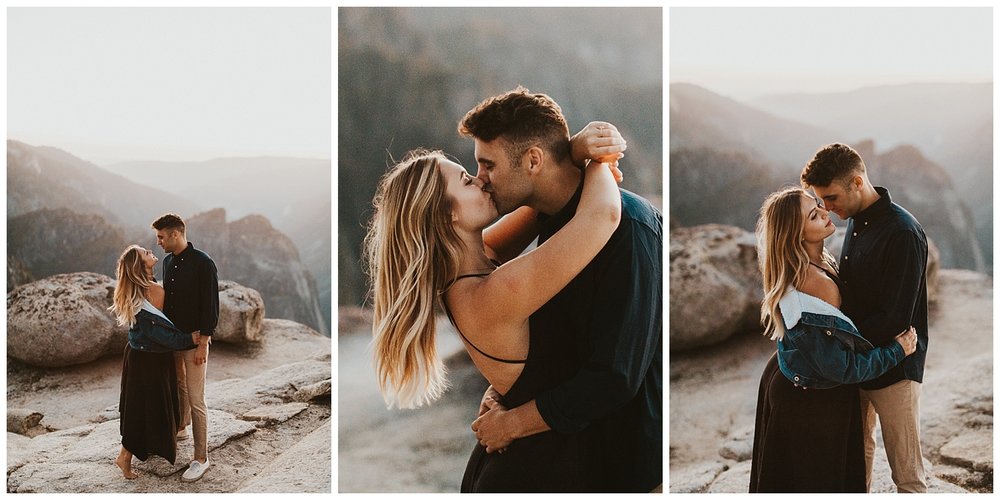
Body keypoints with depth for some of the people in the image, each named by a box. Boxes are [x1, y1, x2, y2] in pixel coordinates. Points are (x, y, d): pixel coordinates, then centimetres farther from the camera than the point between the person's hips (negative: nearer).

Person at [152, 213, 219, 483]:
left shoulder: (202, 263, -17)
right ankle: (181, 426, 45)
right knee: (178, 386, 23)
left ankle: (201, 458, 1)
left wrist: (203, 343, -18)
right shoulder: (168, 261, 7)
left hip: (194, 338, -7)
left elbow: (210, 305, -17)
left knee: (196, 399, -5)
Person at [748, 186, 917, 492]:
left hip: (785, 383, 9)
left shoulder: (792, 269, -3)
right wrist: (898, 351, -15)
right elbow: (840, 367, -27)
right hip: (812, 402, -9)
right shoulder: (818, 283, -32)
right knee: (819, 478, 11)